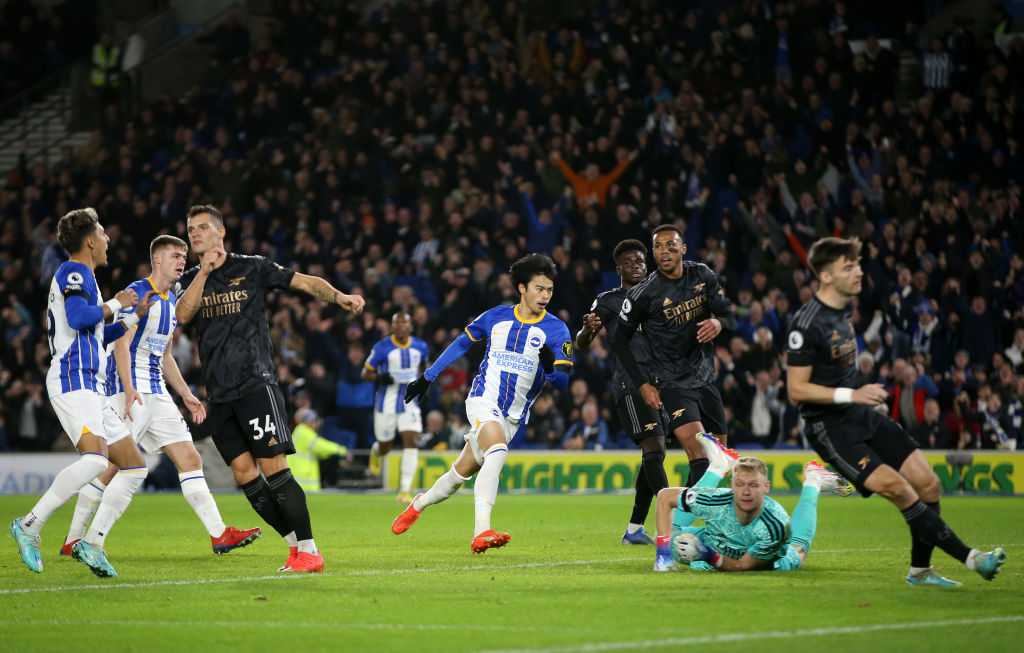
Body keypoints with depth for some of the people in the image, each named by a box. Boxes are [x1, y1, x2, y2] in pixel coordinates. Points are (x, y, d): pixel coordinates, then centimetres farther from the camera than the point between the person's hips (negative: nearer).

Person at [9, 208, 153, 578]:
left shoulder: (81, 277, 28)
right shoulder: (73, 272, -3)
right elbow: (78, 317, -21)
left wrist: (136, 317, 35)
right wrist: (115, 304, -7)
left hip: (90, 388, 11)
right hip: (73, 381, -11)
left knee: (135, 467, 5)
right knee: (95, 459, -29)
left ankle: (93, 543, -1)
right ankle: (30, 526, -23)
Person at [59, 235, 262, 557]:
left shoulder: (171, 301, 18)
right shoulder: (138, 293, -9)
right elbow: (121, 344, -18)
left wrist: (187, 396, 21)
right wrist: (129, 390, -30)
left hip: (156, 392, 9)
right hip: (128, 388, -9)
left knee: (190, 458, 2)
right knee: (111, 466, -12)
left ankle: (219, 535, 0)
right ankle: (73, 540, -4)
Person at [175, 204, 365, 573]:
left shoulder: (252, 268, 4)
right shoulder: (189, 281, 14)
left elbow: (306, 282, 3)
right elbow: (182, 315, -5)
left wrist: (338, 297, -14)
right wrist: (204, 271, -13)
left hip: (256, 384, -5)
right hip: (219, 395, 5)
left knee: (273, 468, -12)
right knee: (244, 474, -2)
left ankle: (309, 551, -9)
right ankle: (296, 546, 7)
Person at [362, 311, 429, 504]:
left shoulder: (420, 347, 2)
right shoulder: (382, 348, -10)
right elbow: (366, 373, -2)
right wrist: (379, 378, -23)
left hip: (410, 402, 2)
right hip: (386, 404, -2)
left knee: (411, 442, -15)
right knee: (385, 448, 10)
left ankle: (405, 490, -13)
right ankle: (376, 451, 51)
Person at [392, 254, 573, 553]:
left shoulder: (556, 329, -3)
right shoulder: (496, 317, 1)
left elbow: (563, 381, -7)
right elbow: (461, 344, 17)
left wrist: (551, 366, -30)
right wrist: (427, 377, 20)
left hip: (513, 416, 2)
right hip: (484, 398, -2)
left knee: (463, 472, 9)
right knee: (497, 451, -31)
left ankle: (420, 503, 38)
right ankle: (481, 531, -41)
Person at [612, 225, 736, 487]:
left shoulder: (702, 275, 3)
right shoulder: (643, 293, -11)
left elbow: (730, 317, 7)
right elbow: (620, 341, -2)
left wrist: (719, 323, -18)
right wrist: (643, 385, -9)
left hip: (705, 378, 6)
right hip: (671, 384, -6)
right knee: (700, 458, -22)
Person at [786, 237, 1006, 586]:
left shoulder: (844, 308, 8)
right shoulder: (808, 324, -18)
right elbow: (796, 389, -19)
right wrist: (852, 395, -24)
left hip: (861, 415, 9)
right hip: (829, 426, -9)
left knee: (928, 483, 0)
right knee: (898, 489, -20)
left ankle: (920, 569, 14)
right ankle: (969, 557, -19)